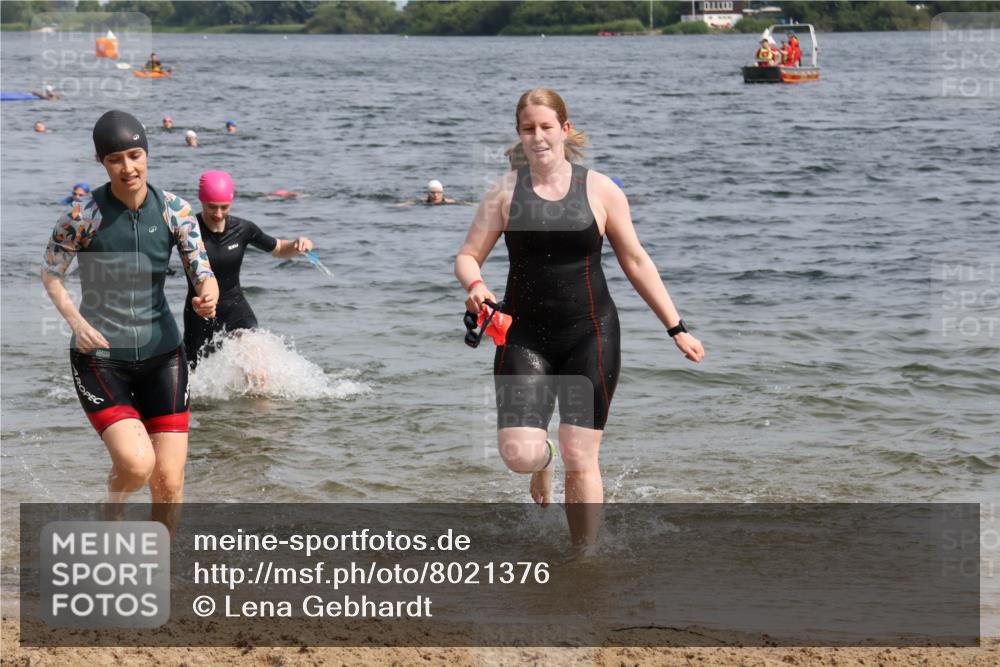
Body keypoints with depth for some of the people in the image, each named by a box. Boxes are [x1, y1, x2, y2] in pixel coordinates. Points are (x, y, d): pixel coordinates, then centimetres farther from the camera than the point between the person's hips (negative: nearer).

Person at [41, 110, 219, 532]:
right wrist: (76, 321, -17)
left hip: (162, 354, 3)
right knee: (137, 464, -22)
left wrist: (208, 296, -25)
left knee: (169, 481, 0)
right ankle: (112, 508, 15)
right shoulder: (85, 214, -12)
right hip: (100, 358, -3)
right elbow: (50, 274, 0)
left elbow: (203, 273, -1)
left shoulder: (173, 210, -4)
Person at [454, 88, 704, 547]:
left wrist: (676, 328, 6)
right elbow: (468, 256, 4)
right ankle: (543, 462, 26)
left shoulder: (600, 190, 2)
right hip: (525, 337, 1)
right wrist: (474, 284, -21)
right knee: (518, 454, -12)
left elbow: (636, 262, 8)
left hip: (590, 336, -1)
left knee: (581, 459, -5)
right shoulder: (505, 192, 3)